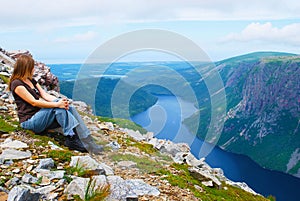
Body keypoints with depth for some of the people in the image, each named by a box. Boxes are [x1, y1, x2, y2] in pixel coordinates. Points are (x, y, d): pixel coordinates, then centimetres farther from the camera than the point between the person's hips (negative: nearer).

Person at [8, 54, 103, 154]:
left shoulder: (31, 80, 18)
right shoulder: (16, 84, -9)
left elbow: (45, 95, 7)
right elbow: (34, 102, -19)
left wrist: (60, 101, -13)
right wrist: (57, 104, -26)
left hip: (40, 115, 7)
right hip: (29, 121, -7)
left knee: (69, 108, -17)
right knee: (57, 108, -31)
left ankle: (87, 140, -29)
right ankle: (71, 138, -30)